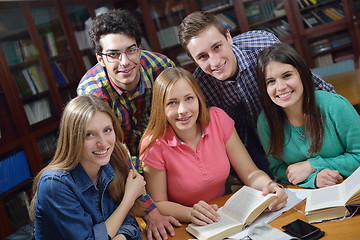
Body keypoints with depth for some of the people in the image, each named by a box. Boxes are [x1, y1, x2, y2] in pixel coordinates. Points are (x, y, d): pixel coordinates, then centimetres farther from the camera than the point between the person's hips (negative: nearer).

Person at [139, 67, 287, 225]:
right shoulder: (154, 146, -16)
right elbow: (158, 204, -9)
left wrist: (269, 186, -26)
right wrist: (190, 213, -28)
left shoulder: (218, 119, -8)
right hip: (184, 228, -2)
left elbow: (250, 173, -5)